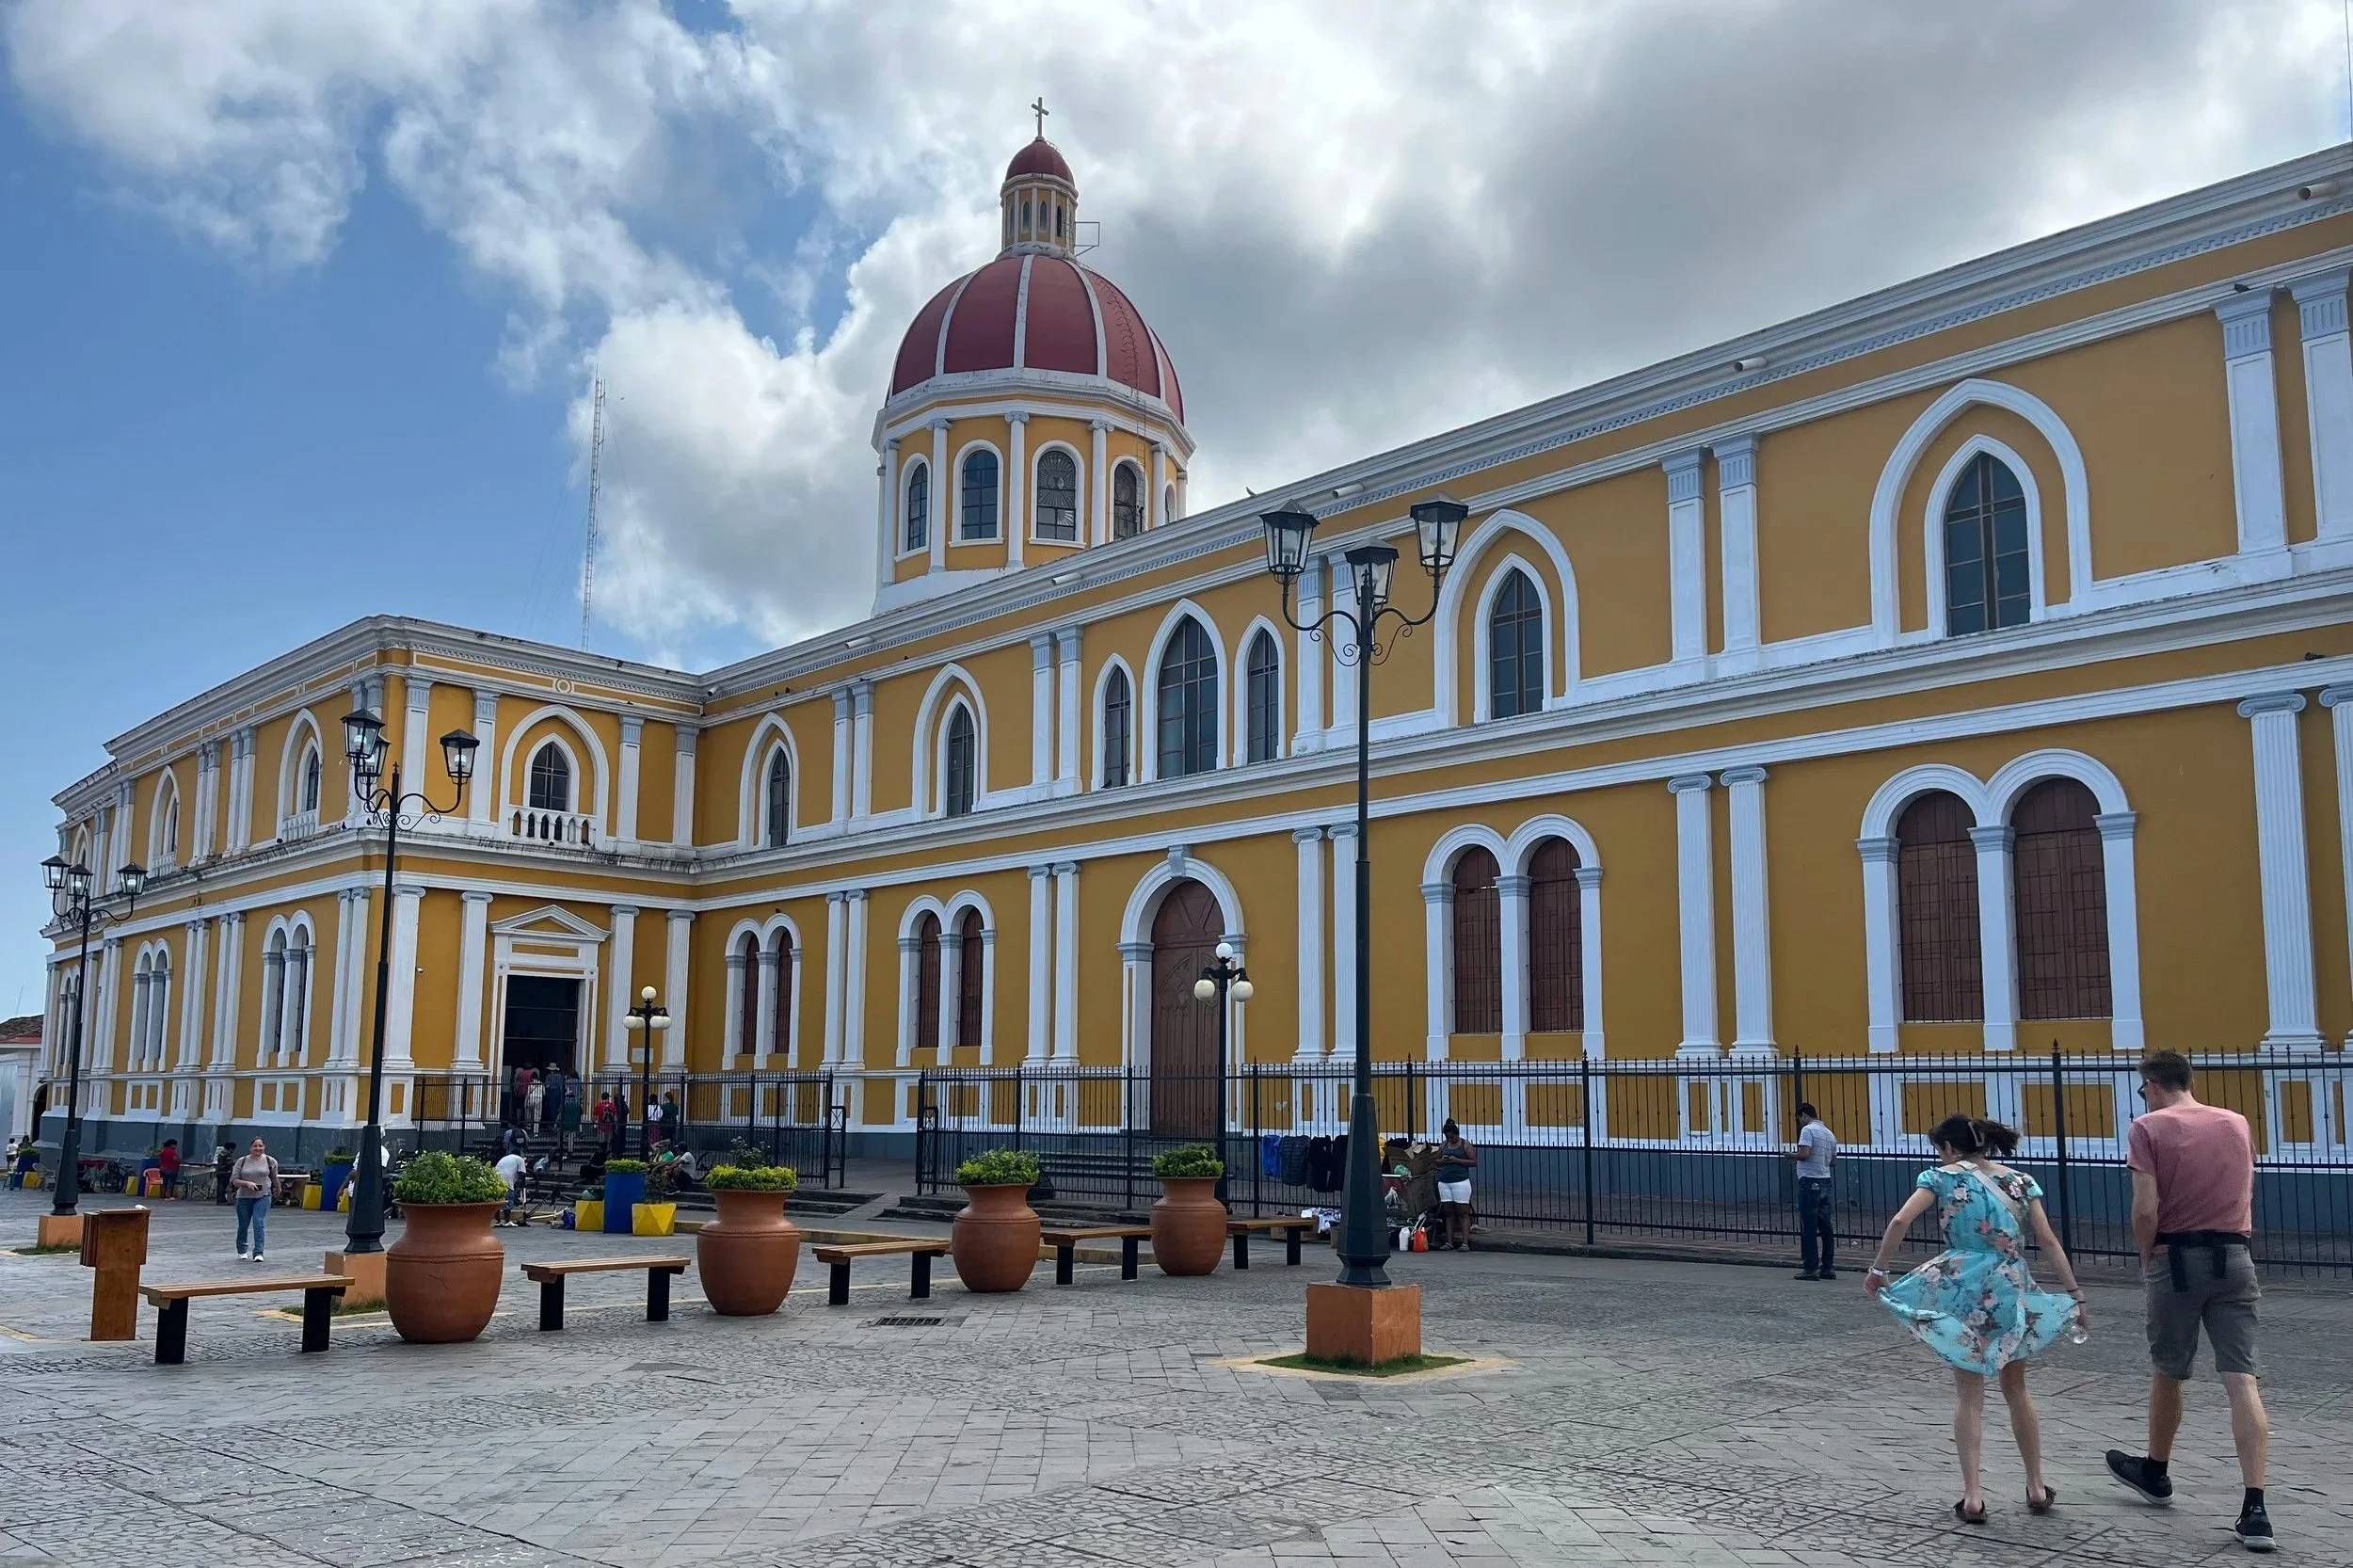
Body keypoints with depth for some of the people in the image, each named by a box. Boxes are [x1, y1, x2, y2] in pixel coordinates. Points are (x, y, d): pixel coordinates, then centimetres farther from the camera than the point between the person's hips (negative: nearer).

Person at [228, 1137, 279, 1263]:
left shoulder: (270, 1161, -1)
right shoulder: (242, 1162, -2)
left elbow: (274, 1178, 14)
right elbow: (233, 1180, -5)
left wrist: (277, 1189, 27)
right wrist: (247, 1183, -20)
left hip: (262, 1197, -2)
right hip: (244, 1197, 2)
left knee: (258, 1224, -15)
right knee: (243, 1225, 14)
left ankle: (258, 1253, -14)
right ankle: (241, 1250, 36)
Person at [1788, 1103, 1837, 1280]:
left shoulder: (1808, 1130, -10)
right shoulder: (1829, 1134, 15)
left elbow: (1805, 1153, -21)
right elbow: (1833, 1158, 18)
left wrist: (1793, 1155, -3)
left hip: (1810, 1182, -8)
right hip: (1825, 1181, 8)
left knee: (1808, 1228, -4)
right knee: (1826, 1227, 10)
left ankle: (1811, 1269, -4)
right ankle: (1828, 1268, 13)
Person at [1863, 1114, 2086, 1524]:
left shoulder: (1943, 1177, 1)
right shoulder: (2020, 1181, 10)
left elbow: (1900, 1221, -12)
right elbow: (2048, 1241, 3)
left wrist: (1878, 1269, -3)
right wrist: (2075, 1294, 6)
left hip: (1964, 1288, -3)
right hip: (2012, 1293, 3)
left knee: (1968, 1394, 5)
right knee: (2016, 1389, 20)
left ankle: (1973, 1496, -1)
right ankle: (2037, 1488, 26)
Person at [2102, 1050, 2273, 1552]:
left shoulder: (2149, 1127, -7)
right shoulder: (2236, 1123, 10)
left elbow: (2145, 1210, -14)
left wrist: (2147, 1262, 1)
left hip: (2178, 1259, -3)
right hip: (2234, 1258, 3)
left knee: (2167, 1373, 14)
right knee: (2242, 1381, -3)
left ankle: (2156, 1473, 34)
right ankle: (2255, 1509, -11)